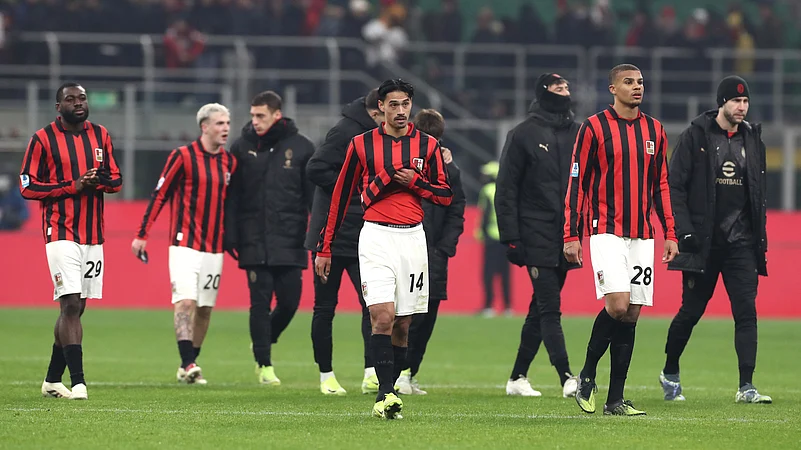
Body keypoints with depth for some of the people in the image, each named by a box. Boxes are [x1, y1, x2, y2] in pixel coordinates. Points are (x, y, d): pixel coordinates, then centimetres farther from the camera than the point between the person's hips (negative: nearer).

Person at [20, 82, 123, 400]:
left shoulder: (100, 135, 11)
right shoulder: (43, 139, -5)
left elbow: (116, 180, 14)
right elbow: (27, 187, -6)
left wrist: (99, 181, -10)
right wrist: (73, 186, -15)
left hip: (94, 236, 6)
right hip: (61, 234, -6)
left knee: (76, 308, 10)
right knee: (71, 305, -14)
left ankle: (52, 380, 21)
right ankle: (78, 382, -16)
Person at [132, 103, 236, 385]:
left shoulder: (229, 162, 10)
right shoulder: (183, 156, -6)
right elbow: (159, 195, -4)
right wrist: (142, 234, -6)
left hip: (214, 248, 5)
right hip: (185, 243, -5)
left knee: (205, 307, 6)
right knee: (186, 301, -16)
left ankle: (189, 366, 15)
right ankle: (188, 364, -20)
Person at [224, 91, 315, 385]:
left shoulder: (301, 147, 3)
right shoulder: (242, 148, 5)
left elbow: (314, 195, 5)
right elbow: (232, 196, 5)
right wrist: (230, 236, -1)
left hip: (290, 242, 0)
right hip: (255, 242, 0)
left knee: (289, 302, 1)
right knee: (260, 303, -3)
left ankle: (264, 341, 29)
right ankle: (264, 364, 5)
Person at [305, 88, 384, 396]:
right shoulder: (346, 132, -13)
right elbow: (315, 169, -22)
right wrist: (356, 190, -19)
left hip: (363, 240, 6)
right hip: (331, 236, -6)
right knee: (325, 308, 5)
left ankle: (372, 373, -12)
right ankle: (326, 375, 14)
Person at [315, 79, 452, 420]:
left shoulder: (427, 145, 7)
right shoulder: (362, 145, 2)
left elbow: (446, 195, 10)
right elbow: (340, 197, 8)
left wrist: (414, 182, -9)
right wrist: (324, 248, 7)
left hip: (412, 237, 3)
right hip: (376, 236, -3)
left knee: (402, 323, 4)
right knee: (382, 315, -17)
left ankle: (388, 394, 13)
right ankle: (385, 395, -20)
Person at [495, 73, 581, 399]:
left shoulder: (577, 134, 13)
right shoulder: (524, 134, -3)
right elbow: (506, 190, -5)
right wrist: (510, 237, -11)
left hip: (566, 238, 6)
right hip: (536, 236, -6)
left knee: (542, 308, 9)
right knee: (549, 308, -12)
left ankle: (518, 377, 17)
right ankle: (567, 378, -19)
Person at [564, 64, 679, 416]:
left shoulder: (654, 130, 12)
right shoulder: (594, 128, -2)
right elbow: (576, 184, -1)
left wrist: (670, 234, 12)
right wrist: (571, 236, -6)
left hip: (642, 235, 5)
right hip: (606, 231, -5)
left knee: (631, 314, 2)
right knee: (618, 305, -19)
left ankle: (615, 400, 5)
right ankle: (587, 376, 3)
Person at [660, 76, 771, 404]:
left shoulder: (753, 140, 12)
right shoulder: (695, 137, -3)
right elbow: (674, 186, -5)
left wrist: (761, 236, 11)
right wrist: (684, 230, -13)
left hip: (742, 242, 3)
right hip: (703, 242, -3)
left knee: (747, 311, -8)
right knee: (691, 311, 5)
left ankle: (746, 386, -10)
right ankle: (670, 373, 27)